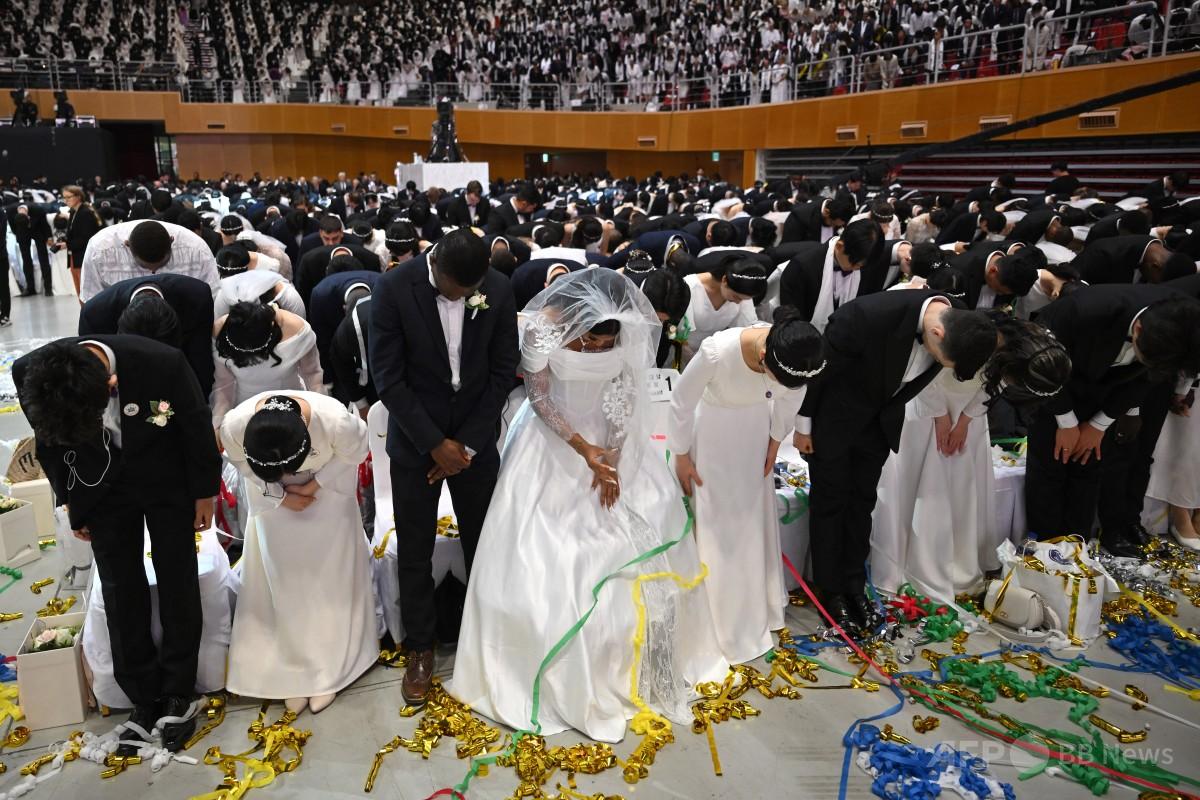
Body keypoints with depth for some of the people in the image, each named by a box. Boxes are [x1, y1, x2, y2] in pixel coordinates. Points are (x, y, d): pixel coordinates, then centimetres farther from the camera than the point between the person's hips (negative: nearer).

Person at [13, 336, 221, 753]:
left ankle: (179, 692, 22)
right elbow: (49, 443, -4)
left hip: (167, 480, -2)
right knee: (120, 590, 4)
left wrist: (204, 492, -4)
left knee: (177, 582, 5)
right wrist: (72, 504, 6)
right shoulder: (30, 375, -26)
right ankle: (143, 698, 19)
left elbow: (197, 429, -15)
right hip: (103, 487, 2)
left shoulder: (162, 363, -36)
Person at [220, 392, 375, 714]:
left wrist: (315, 484, -20)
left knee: (329, 578, 5)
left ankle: (329, 669, 20)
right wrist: (280, 496, -15)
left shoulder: (335, 421, -41)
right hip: (274, 496, 1)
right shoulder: (234, 425, -34)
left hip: (327, 488, -1)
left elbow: (356, 452, -17)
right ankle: (293, 670, 20)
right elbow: (242, 464, -10)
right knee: (281, 581, 5)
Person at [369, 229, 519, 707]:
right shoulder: (394, 288, -16)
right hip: (415, 439, -1)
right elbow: (388, 377, -14)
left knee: (482, 543, 13)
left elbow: (503, 371, -5)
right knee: (414, 551, 8)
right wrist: (435, 444, -15)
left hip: (475, 438, 2)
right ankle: (420, 649, 26)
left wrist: (467, 443, -9)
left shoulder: (498, 290, -10)